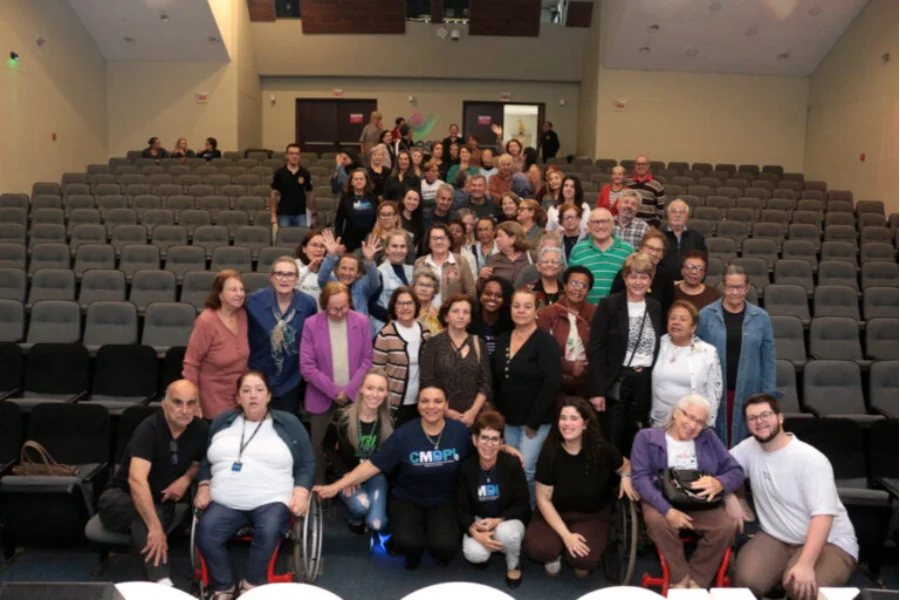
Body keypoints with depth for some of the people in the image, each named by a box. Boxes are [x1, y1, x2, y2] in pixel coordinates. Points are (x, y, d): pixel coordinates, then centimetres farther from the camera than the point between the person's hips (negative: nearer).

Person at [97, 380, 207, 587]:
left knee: (154, 516, -34)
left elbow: (200, 462, 13)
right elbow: (137, 479, -37)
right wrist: (155, 528, -45)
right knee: (144, 517, -38)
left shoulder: (200, 430, -9)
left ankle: (160, 582, -36)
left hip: (160, 503, 3)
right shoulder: (149, 428, -25)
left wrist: (186, 478, -11)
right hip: (120, 497, -3)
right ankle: (162, 581, -47)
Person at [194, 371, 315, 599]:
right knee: (205, 533, -26)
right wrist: (203, 486, 4)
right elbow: (206, 460, 20)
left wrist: (301, 492, -8)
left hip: (272, 501, -2)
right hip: (225, 503, 3)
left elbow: (306, 464, 7)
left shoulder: (289, 423, 7)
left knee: (269, 532, -32)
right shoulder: (222, 421, 15)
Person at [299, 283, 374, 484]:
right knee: (320, 446, 7)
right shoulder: (311, 324, -8)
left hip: (354, 397, 1)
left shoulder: (361, 322, -4)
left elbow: (367, 360, -2)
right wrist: (334, 391, -12)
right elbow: (307, 366, -10)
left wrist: (349, 390, -10)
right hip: (322, 398, -1)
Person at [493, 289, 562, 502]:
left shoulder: (545, 341, -10)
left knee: (527, 469, -8)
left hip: (536, 421, -6)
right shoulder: (502, 341, 8)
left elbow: (552, 383, -17)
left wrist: (534, 421, -17)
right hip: (509, 420, 6)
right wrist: (500, 413, 7)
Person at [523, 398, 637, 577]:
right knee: (537, 549, -29)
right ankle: (556, 553, 8)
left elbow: (625, 465, 10)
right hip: (555, 514, 0)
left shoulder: (601, 449, -12)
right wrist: (566, 535, -18)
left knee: (584, 559, -28)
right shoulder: (550, 452, -15)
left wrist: (626, 478, -14)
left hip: (592, 516, 0)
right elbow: (544, 499, -11)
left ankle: (579, 561, 10)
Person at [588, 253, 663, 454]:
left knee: (634, 443, 11)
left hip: (645, 384, 4)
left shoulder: (656, 307, 9)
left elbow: (658, 348, 13)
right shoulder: (609, 305, -5)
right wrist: (597, 390, -15)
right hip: (616, 382, -4)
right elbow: (596, 349, -9)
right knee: (611, 443, 0)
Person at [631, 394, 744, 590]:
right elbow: (640, 478, -9)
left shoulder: (708, 438, 12)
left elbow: (736, 471, 6)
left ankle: (697, 582, -9)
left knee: (726, 527, -26)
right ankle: (681, 579, -12)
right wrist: (668, 510, -24)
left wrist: (719, 483, -20)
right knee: (658, 522, -34)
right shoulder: (646, 437, 2)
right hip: (662, 501, -2)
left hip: (702, 504, 3)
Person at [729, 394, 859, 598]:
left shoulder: (810, 459, -19)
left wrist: (805, 564, -37)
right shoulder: (749, 448, -1)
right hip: (776, 538, 4)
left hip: (829, 542, -4)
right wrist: (730, 498, -12)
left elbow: (823, 515, -27)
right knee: (746, 581, -24)